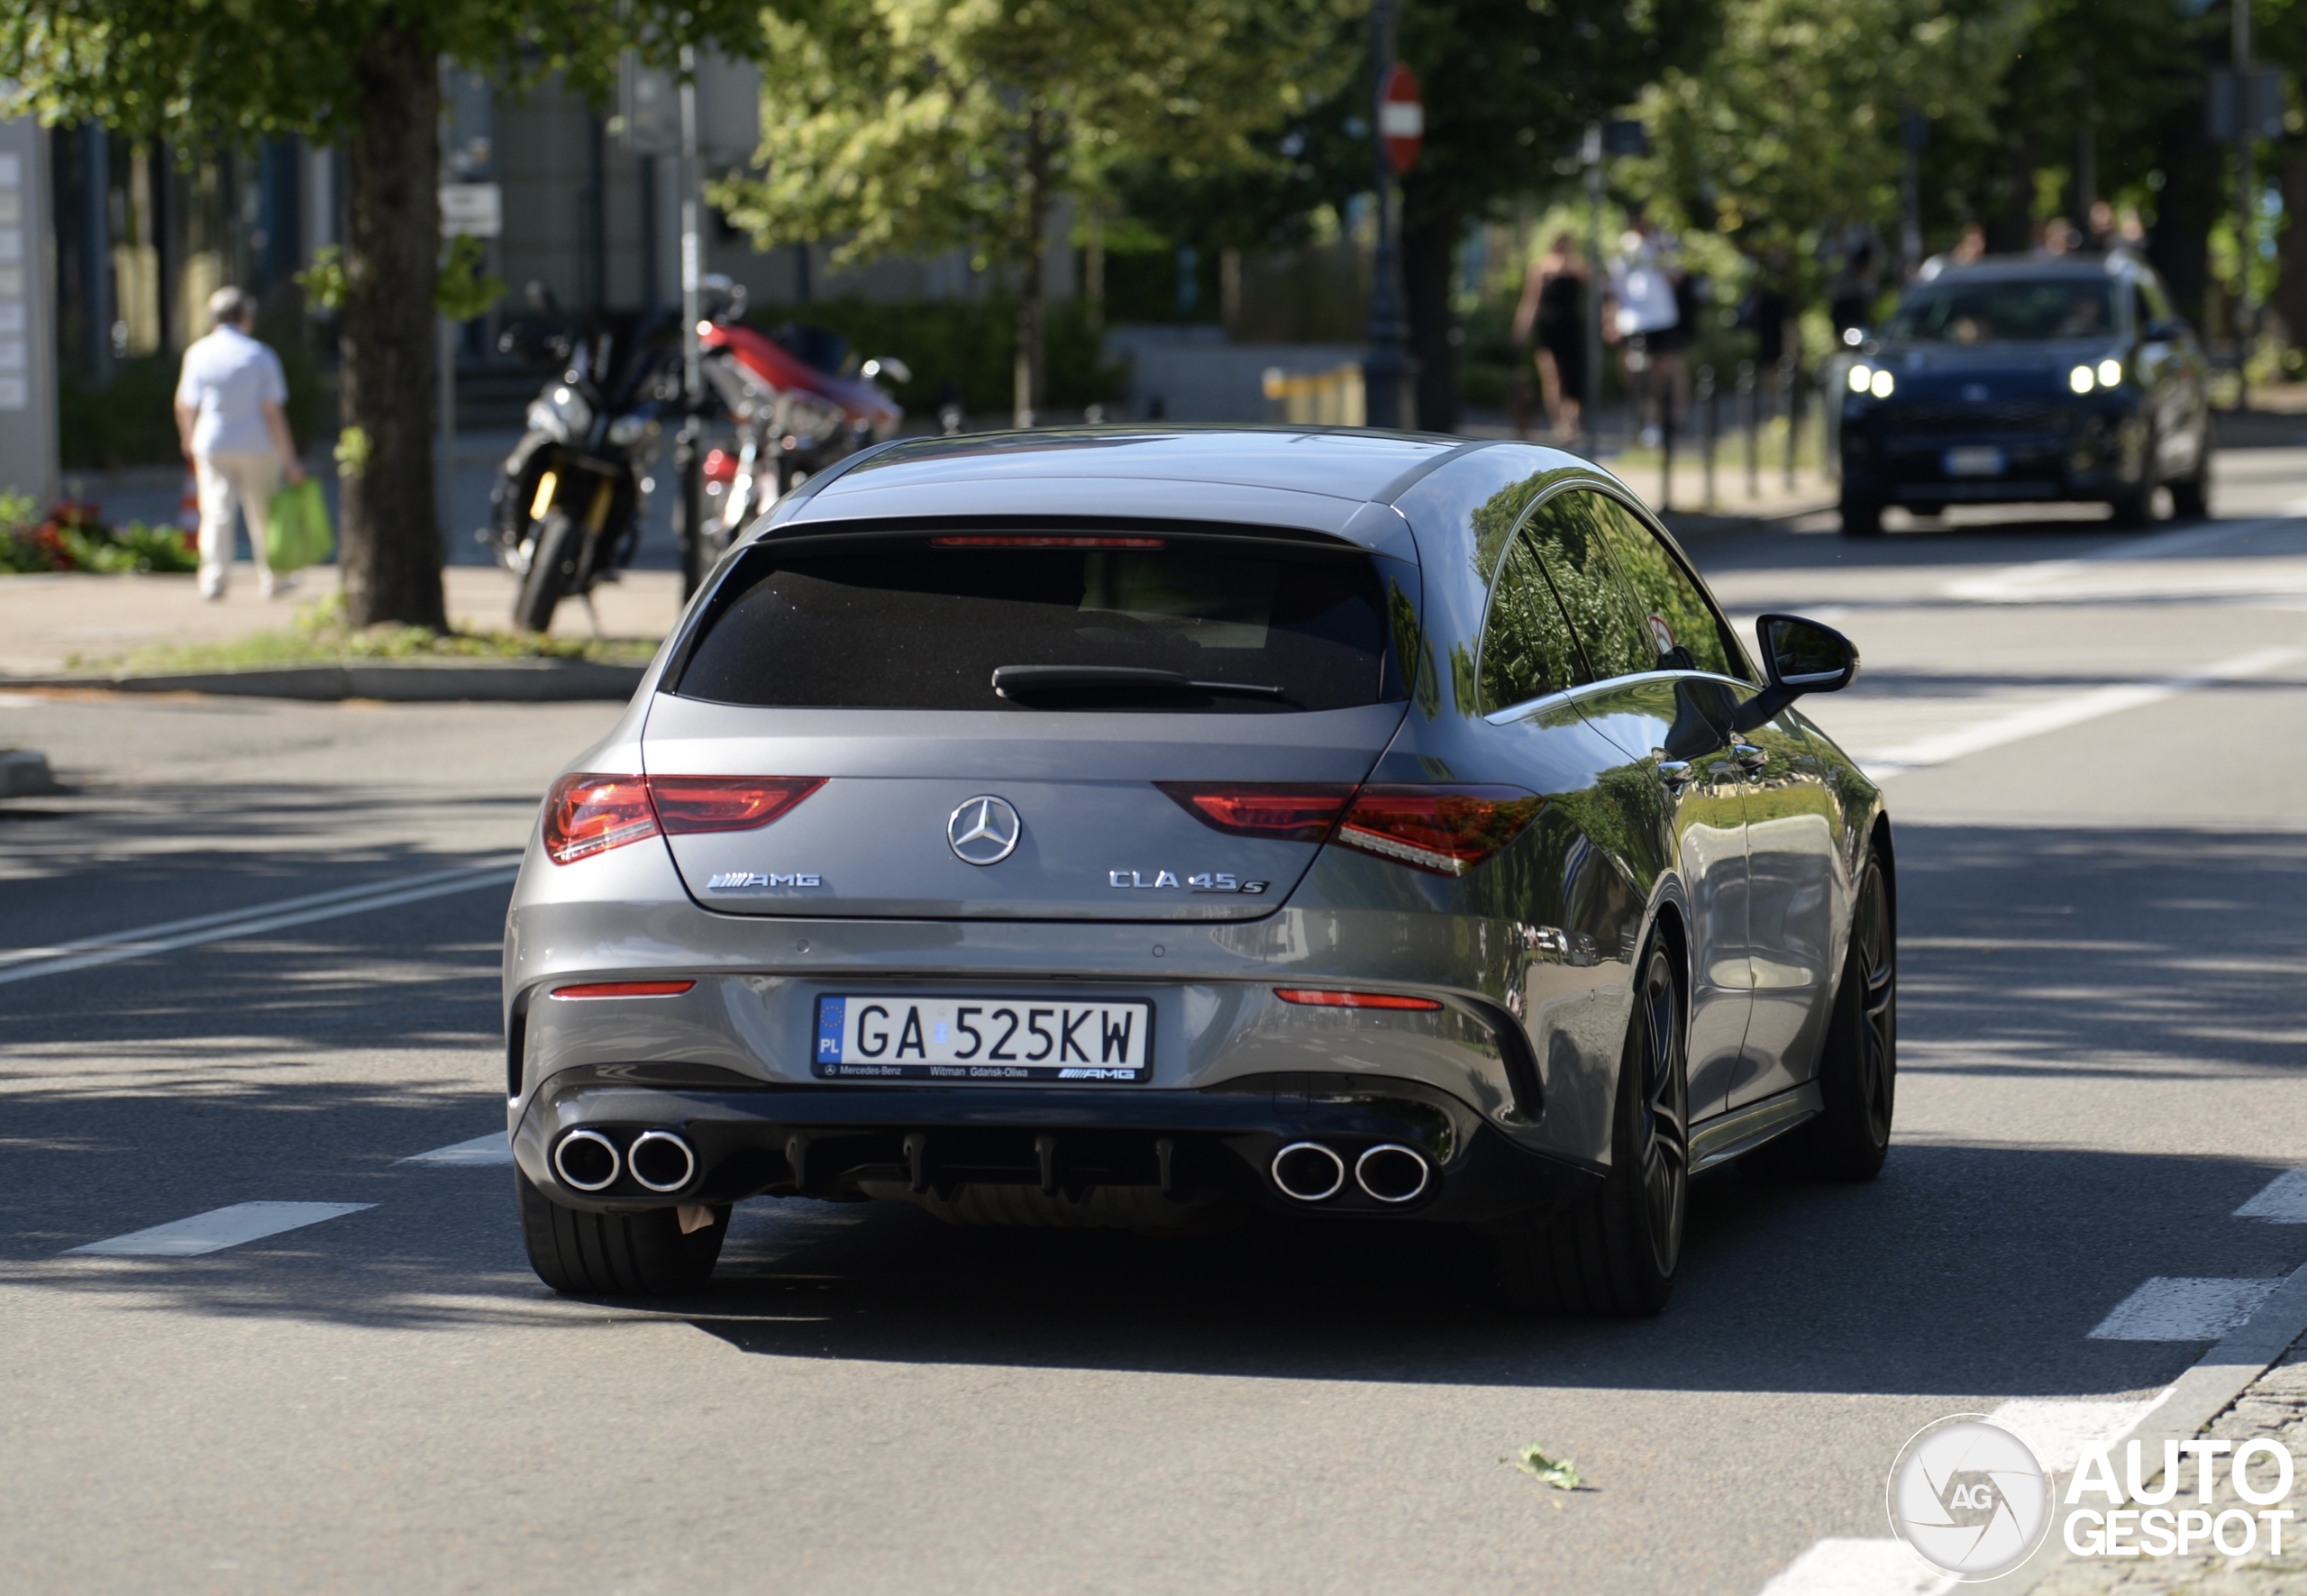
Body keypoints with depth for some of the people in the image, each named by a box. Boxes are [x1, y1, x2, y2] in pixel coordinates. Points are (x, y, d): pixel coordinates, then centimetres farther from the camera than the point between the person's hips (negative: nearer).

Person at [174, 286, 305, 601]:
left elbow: (184, 406, 3)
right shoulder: (261, 356, -7)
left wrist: (188, 441, 23)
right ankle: (270, 580, 19)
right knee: (264, 513, 12)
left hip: (212, 445, 1)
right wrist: (289, 460, -6)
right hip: (257, 445, -1)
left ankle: (213, 581, -5)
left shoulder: (197, 353, -2)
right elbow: (272, 411, -10)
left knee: (216, 513, 4)